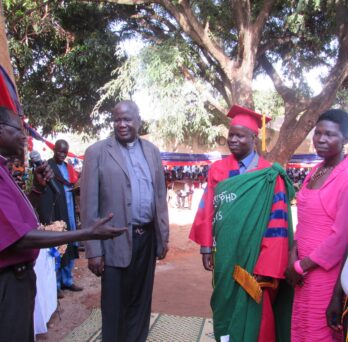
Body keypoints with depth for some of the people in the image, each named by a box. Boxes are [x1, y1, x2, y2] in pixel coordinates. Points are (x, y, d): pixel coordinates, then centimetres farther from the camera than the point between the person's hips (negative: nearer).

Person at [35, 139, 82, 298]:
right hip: (55, 216, -7)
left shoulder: (68, 167, 13)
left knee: (70, 248, 14)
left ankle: (67, 280, 27)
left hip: (70, 214, 7)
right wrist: (47, 219, -21)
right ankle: (55, 284, 14)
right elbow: (43, 195, -15)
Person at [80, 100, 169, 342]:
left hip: (148, 237, 4)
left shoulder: (152, 151, 7)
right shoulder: (98, 152, -6)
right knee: (114, 305, 10)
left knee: (141, 300, 18)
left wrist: (164, 236, 8)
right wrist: (93, 250, -10)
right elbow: (89, 204, -8)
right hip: (116, 241, -4)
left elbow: (160, 195, 10)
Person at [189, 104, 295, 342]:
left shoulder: (270, 176, -8)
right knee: (225, 307, 17)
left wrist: (267, 268, -14)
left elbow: (277, 226, -11)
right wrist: (207, 248, 1)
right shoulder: (218, 170, 3)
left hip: (253, 257, -3)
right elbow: (207, 210, 5)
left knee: (252, 315, 8)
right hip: (224, 255, 4)